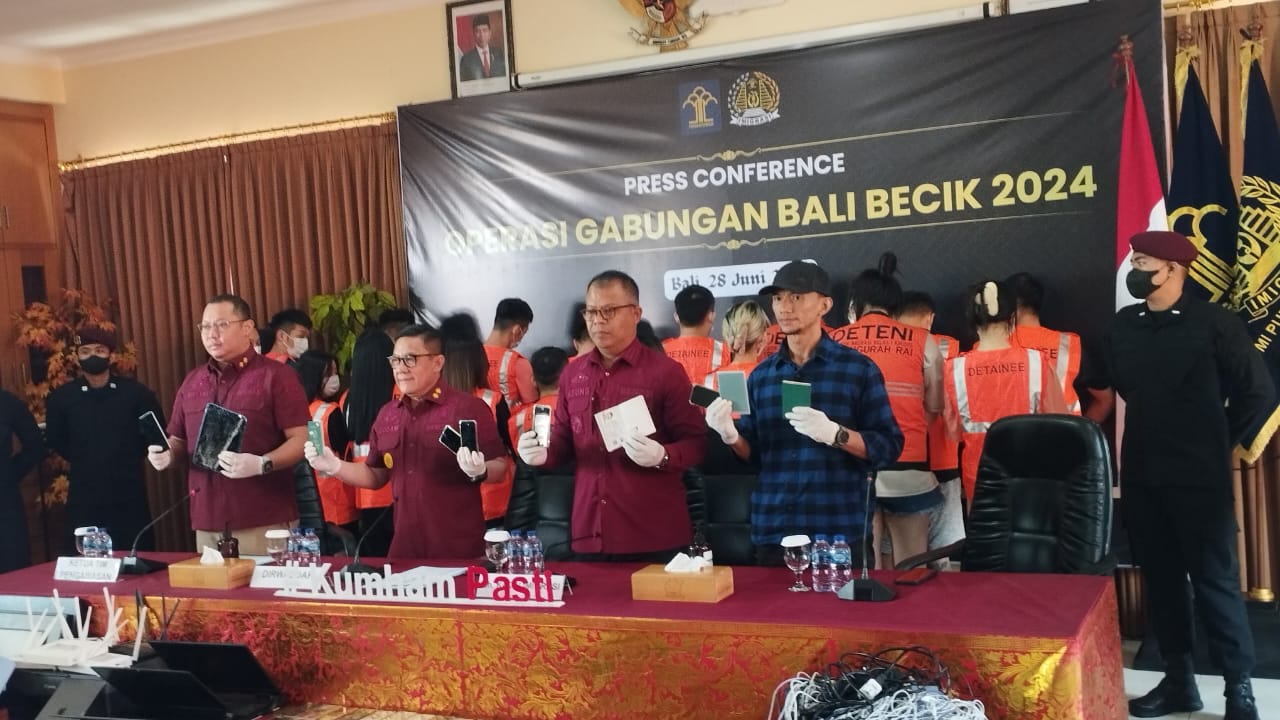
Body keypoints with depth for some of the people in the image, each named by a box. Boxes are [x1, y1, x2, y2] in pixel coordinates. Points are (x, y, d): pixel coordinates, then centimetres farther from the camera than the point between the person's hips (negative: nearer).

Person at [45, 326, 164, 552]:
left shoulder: (135, 392, -1)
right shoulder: (61, 398, 1)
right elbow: (55, 441, 14)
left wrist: (132, 457, 4)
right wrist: (82, 462, 9)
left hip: (129, 494, 0)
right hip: (83, 495, 0)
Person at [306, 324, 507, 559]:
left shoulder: (468, 407, -7)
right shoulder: (387, 414, 11)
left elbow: (500, 467, -7)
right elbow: (377, 475, 18)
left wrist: (479, 472, -28)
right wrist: (335, 466, 4)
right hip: (405, 544, 5)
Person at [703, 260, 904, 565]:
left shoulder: (858, 368, -2)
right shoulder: (760, 374, 10)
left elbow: (889, 446, -5)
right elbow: (752, 452, 13)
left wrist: (834, 434, -20)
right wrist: (731, 435, -8)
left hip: (839, 532, -3)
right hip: (772, 532, 3)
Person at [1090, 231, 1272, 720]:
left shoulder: (1214, 324, -8)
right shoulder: (1123, 326, 5)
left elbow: (1258, 394, -3)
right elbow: (1101, 382, 17)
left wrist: (1218, 445, 3)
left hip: (1199, 479, -4)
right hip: (1141, 478, 5)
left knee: (1215, 581, 1)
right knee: (1161, 579, 12)